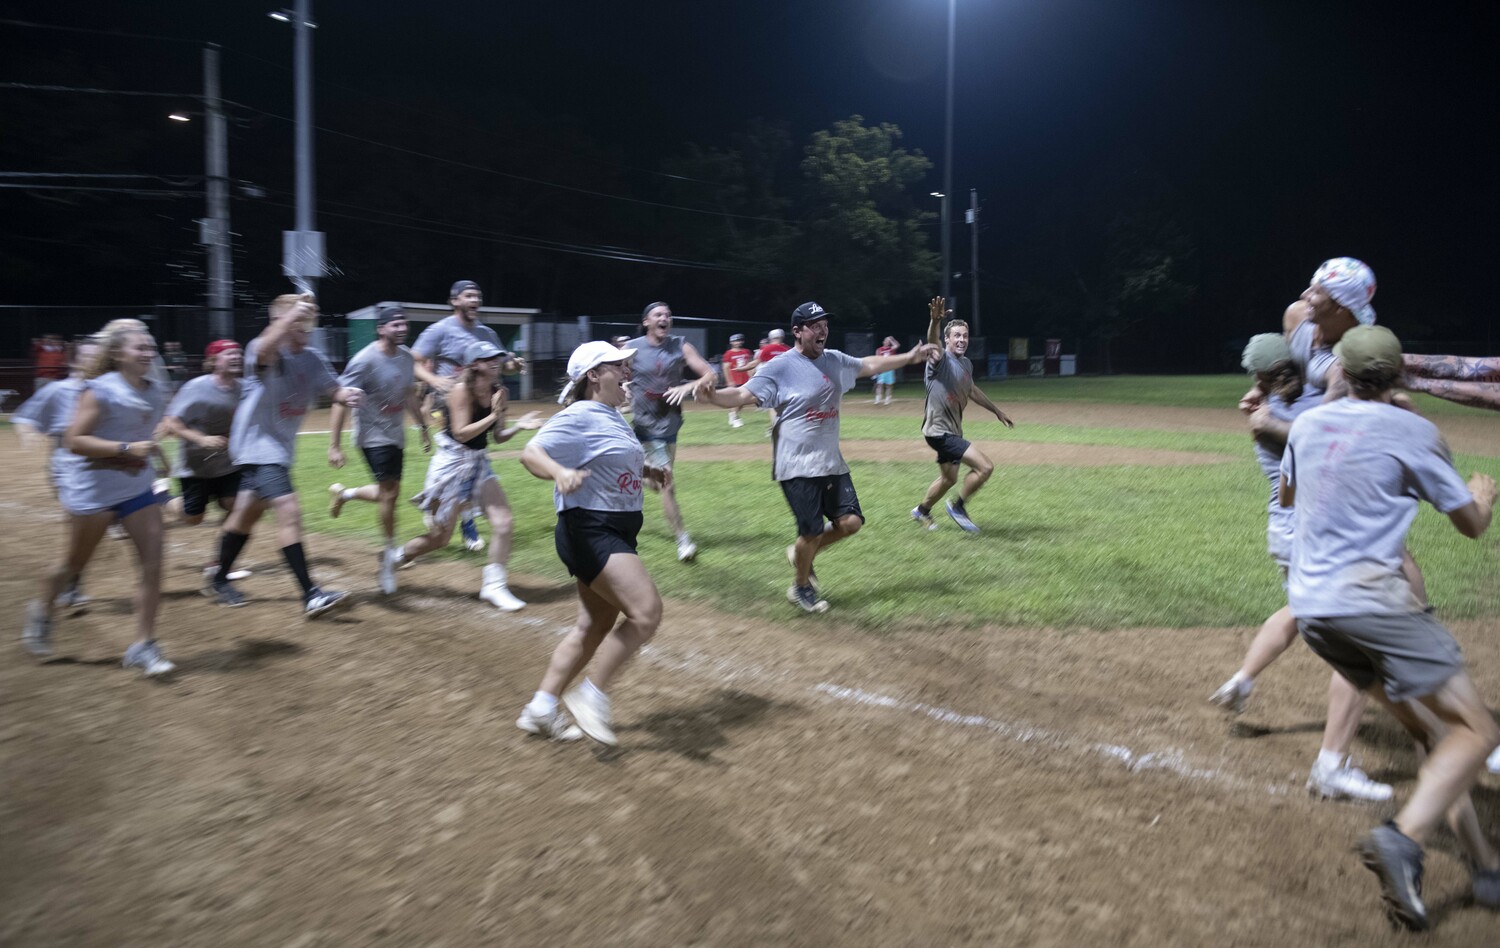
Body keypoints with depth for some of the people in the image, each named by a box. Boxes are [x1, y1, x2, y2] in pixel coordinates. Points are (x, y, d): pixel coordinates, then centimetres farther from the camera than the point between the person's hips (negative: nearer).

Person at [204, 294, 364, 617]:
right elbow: (264, 350, -41)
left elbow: (332, 389, -4)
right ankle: (311, 595, -19)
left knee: (247, 514, 21)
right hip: (258, 444, -8)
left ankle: (219, 580, 39)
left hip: (281, 447, 8)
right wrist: (292, 313, -53)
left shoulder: (312, 358, 3)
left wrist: (346, 396, -27)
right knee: (289, 511, -20)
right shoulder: (263, 351, -17)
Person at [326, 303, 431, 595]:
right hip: (374, 436, -8)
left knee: (389, 494, 14)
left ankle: (344, 494, 39)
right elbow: (341, 402, -19)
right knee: (389, 493, -7)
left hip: (396, 434, 8)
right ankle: (390, 552, 9)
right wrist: (334, 445, -22)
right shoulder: (365, 361, -20)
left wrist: (424, 428, 17)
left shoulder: (406, 356, 2)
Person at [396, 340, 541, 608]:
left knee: (502, 521, -9)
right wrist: (493, 415, -26)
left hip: (479, 463, 6)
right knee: (440, 537, 3)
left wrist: (519, 426, -9)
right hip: (452, 463, -6)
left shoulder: (497, 392, 3)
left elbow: (498, 437, 8)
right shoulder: (462, 390, -17)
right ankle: (395, 559, 30)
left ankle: (494, 586, 1)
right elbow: (461, 433, -22)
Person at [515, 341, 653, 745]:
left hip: (616, 534, 10)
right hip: (589, 532, -10)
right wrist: (560, 472, -41)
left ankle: (541, 708, 24)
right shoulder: (579, 417, -14)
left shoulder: (614, 418, 15)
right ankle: (592, 695, -4)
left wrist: (647, 471, 18)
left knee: (596, 625, 14)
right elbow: (531, 453, -22)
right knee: (647, 612, -18)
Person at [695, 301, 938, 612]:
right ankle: (801, 587, 23)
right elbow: (742, 395, -22)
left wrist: (909, 357, 24)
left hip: (832, 463, 7)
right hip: (797, 466, -7)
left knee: (850, 522, 3)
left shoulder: (835, 360, 8)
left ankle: (802, 555, 28)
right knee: (812, 532, -4)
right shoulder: (779, 367, -13)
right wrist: (712, 394, -41)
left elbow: (868, 366, 24)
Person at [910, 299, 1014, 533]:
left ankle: (921, 511, 44)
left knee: (949, 478, 23)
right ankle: (958, 507, 6)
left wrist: (997, 410, 32)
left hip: (952, 431, 9)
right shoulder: (940, 360, -17)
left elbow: (972, 390, 26)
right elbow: (933, 342, -40)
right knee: (985, 467, -14)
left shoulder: (966, 364, 8)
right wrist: (935, 321, -61)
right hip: (939, 431, -9)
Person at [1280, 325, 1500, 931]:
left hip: (1309, 607, 7)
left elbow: (1286, 497, 30)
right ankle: (1402, 838, -22)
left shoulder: (1307, 424, 12)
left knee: (1431, 731, 16)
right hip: (1369, 599, -7)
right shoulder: (1413, 431, -3)